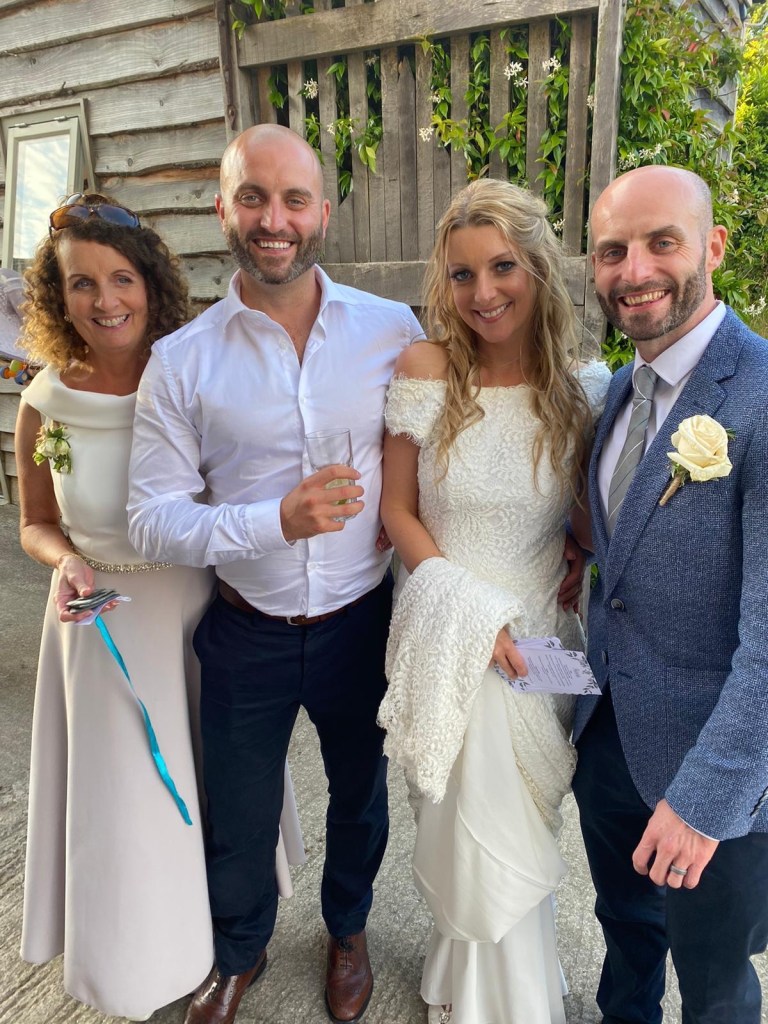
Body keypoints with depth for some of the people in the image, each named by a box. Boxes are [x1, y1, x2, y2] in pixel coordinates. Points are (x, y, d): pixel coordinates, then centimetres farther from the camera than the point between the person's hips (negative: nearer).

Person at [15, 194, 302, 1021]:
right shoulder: (45, 404, -8)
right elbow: (36, 525, 5)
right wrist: (67, 564, -15)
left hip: (201, 609, 0)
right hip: (103, 623, 0)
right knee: (125, 797, 14)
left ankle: (227, 936, 49)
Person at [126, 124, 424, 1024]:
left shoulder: (393, 331, -8)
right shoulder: (181, 361, -10)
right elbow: (152, 519, -12)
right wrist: (277, 521, -26)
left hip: (361, 624, 1)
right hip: (245, 634, 0)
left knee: (359, 795, 23)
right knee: (237, 820, 19)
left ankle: (347, 931, 56)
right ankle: (239, 952, 53)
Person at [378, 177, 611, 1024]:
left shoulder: (584, 385, -5)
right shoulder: (424, 370, -11)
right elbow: (398, 510, -7)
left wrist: (586, 565, -10)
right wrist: (475, 614, -14)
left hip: (541, 636, 2)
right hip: (452, 638, -2)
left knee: (513, 825, 20)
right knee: (477, 830, 14)